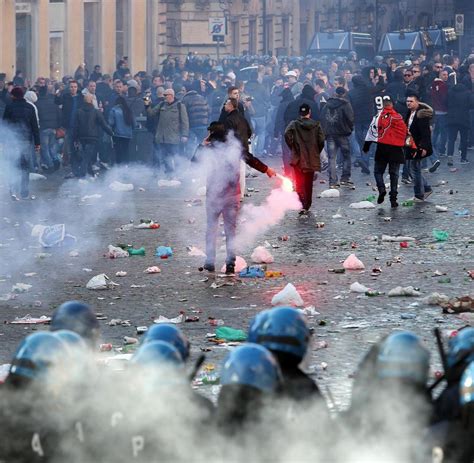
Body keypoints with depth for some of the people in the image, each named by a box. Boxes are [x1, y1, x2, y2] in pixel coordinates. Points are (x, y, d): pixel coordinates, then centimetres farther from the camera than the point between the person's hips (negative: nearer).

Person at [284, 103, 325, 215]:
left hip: (298, 159, -2)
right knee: (309, 183, 16)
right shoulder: (316, 125, 1)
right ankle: (307, 205, 24)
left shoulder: (294, 124, -2)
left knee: (299, 183, -2)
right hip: (312, 159, 2)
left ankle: (302, 204, -20)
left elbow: (287, 135, -18)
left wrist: (293, 148, -5)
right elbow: (321, 141, -4)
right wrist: (316, 153, 11)